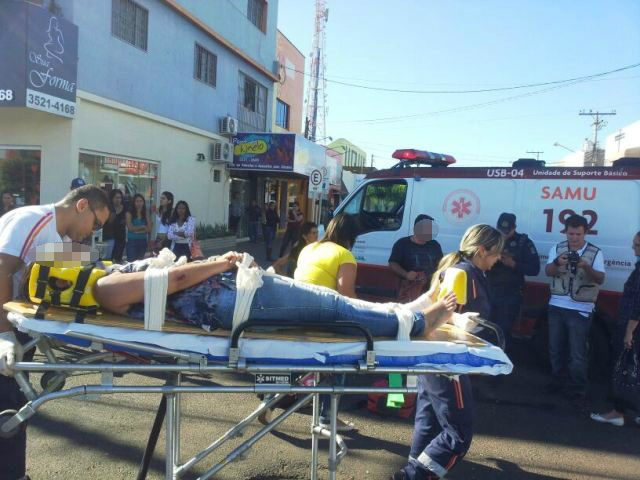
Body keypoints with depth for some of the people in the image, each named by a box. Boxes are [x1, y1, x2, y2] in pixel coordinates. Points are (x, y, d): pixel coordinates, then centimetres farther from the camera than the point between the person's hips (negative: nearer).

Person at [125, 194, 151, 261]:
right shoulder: (129, 213, 0)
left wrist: (137, 230, -11)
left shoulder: (146, 214, 8)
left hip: (143, 241, 3)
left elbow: (149, 230, -2)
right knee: (131, 261, -8)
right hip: (132, 241, -3)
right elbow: (130, 228, -9)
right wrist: (143, 227, -3)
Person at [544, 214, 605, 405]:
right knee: (555, 348, 15)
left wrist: (586, 267, -31)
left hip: (581, 310, -3)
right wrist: (557, 262, -32)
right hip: (556, 307, 3)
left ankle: (578, 390, 14)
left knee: (578, 353, 1)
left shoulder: (596, 253, -5)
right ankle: (558, 380, 33)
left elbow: (600, 279, -12)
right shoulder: (557, 249, 1)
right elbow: (548, 272, -10)